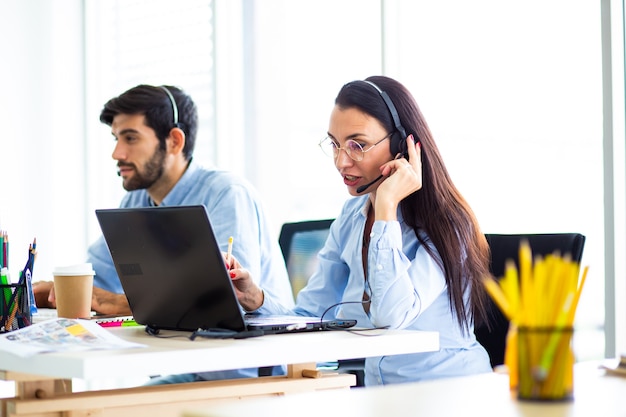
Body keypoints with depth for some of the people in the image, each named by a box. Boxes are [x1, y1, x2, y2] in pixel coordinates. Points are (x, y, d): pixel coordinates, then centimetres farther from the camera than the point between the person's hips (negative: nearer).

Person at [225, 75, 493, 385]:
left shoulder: (445, 224, -13)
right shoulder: (352, 217, 8)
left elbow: (391, 315, -28)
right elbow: (311, 318, 8)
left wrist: (387, 206, -22)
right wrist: (254, 299, -11)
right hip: (381, 397, 6)